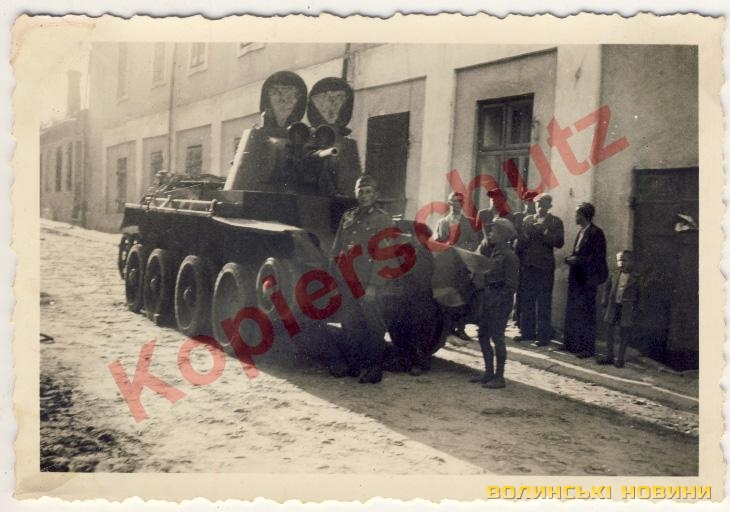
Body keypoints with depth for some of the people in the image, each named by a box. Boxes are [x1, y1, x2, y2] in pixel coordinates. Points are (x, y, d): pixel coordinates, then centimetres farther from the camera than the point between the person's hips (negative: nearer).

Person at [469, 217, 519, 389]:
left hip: (499, 299, -8)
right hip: (486, 297, 9)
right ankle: (489, 373, 24)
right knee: (483, 336, 13)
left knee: (497, 337, -3)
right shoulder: (490, 251, 13)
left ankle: (499, 377, 5)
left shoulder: (508, 255, -12)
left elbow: (511, 284, -13)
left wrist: (500, 300, -18)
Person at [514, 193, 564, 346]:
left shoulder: (555, 222, 5)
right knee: (526, 300, 5)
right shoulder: (527, 220, 14)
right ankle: (527, 331, 16)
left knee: (543, 303, -2)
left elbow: (559, 243, -7)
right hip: (527, 265, 3)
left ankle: (543, 335, 2)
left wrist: (542, 232, -15)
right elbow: (520, 240, 11)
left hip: (544, 266, -3)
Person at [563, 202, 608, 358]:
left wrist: (577, 260, -16)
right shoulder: (581, 232, 15)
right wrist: (570, 259, 4)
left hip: (587, 279, -9)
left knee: (586, 314, -3)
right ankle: (571, 343, 21)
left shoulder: (596, 233, -12)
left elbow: (598, 257, -16)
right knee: (572, 312, 12)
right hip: (576, 278, 9)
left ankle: (587, 348, 5)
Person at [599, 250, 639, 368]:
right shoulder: (615, 275, 5)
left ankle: (620, 359, 13)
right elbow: (608, 289, 12)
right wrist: (605, 301, 4)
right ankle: (609, 356, 20)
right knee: (609, 331, 9)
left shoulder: (634, 278, -6)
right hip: (613, 305, 4)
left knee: (624, 334, 3)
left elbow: (637, 294, -3)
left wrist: (634, 306, -8)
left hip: (626, 308, -4)